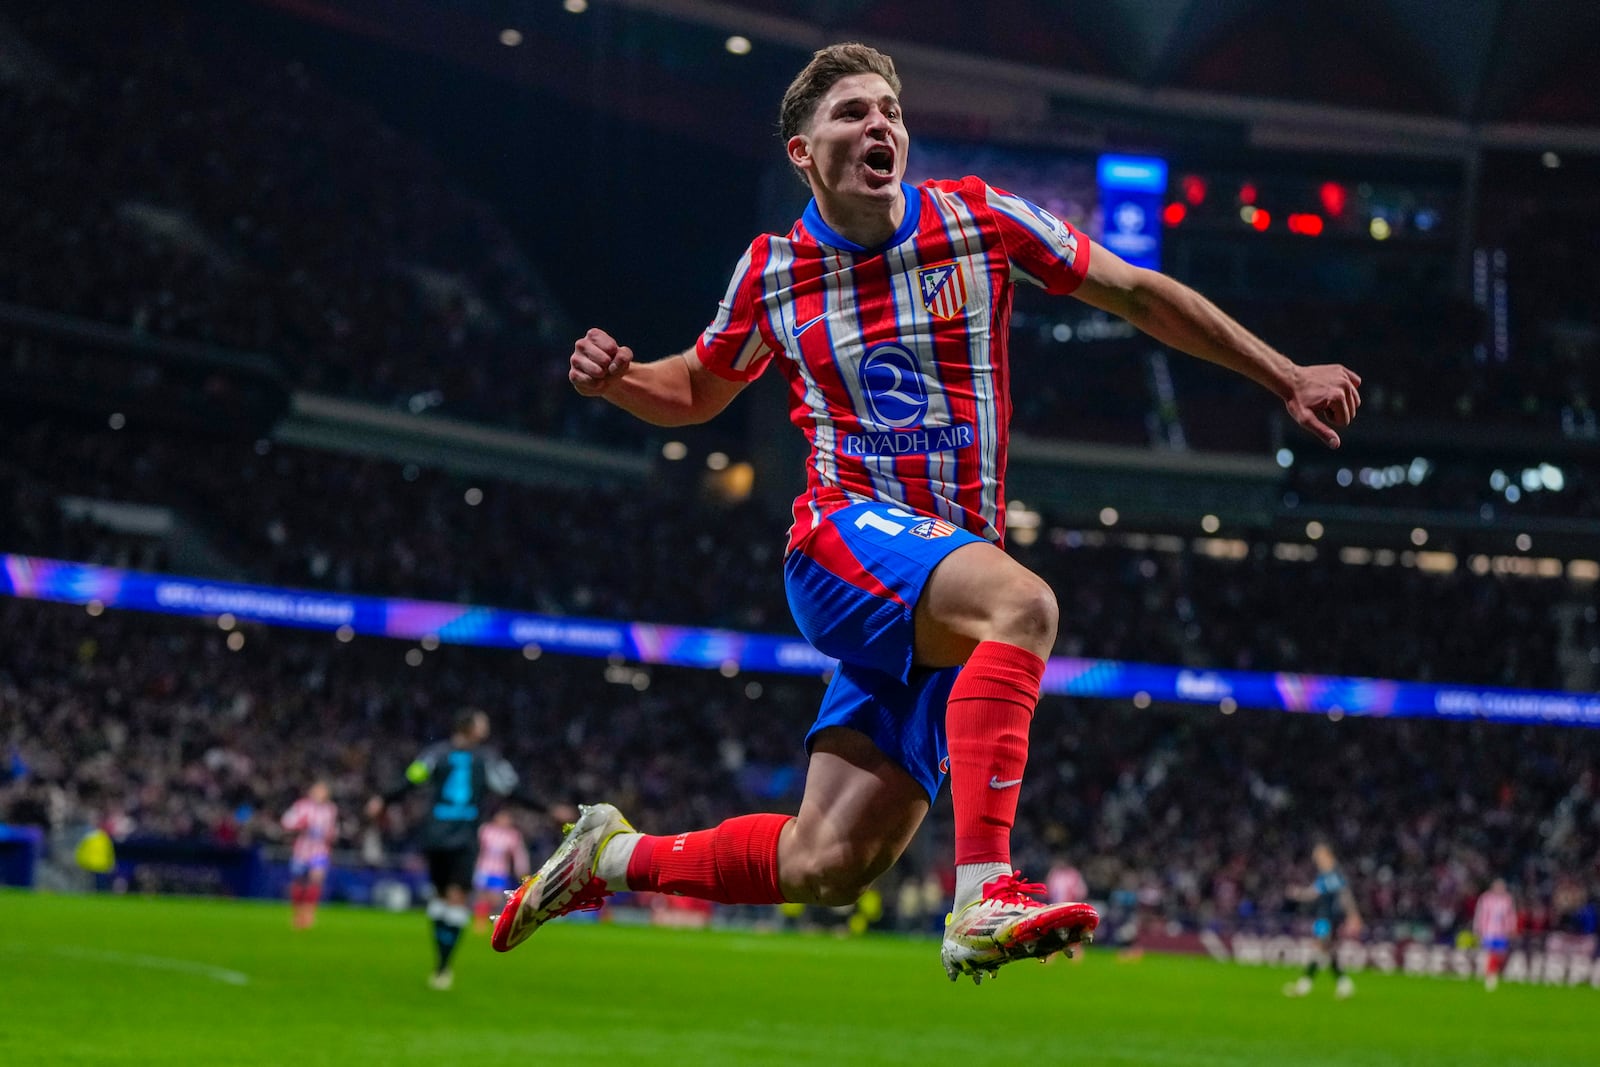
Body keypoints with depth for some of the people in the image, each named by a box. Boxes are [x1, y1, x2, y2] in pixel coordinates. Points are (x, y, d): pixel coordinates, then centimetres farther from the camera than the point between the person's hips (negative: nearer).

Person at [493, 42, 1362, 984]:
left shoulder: (978, 220, 3)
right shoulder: (772, 272, 4)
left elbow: (1139, 294, 9)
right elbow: (698, 391, 22)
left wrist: (1288, 378, 7)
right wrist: (617, 379, -1)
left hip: (951, 589, 3)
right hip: (845, 541, -3)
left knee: (825, 870, -4)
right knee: (1024, 603, -36)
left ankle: (614, 855, 21)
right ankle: (985, 898, -43)